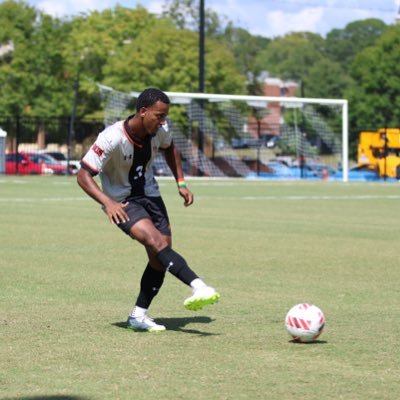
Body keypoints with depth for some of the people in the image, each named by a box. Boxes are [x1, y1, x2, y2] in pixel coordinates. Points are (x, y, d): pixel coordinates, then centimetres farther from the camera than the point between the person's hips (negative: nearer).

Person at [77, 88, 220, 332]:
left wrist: (181, 183, 7)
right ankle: (198, 287, -40)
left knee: (160, 259, 0)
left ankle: (139, 316, 12)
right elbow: (83, 175, -25)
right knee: (157, 241, -29)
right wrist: (108, 202, -39)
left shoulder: (159, 130, -9)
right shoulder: (113, 138, -27)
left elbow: (169, 148, 16)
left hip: (149, 195, 6)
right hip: (122, 202, -6)